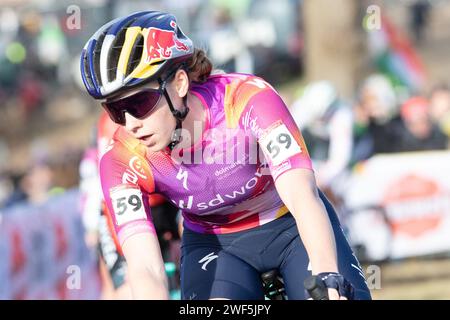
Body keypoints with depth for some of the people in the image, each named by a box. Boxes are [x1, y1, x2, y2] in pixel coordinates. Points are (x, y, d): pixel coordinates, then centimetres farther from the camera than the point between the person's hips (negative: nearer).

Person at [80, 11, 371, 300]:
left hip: (292, 224, -1)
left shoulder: (246, 99, -30)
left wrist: (329, 279, -54)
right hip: (213, 243, 1)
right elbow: (146, 269, -32)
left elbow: (303, 198, -38)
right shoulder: (124, 164, -23)